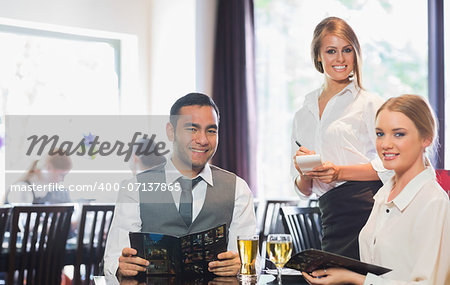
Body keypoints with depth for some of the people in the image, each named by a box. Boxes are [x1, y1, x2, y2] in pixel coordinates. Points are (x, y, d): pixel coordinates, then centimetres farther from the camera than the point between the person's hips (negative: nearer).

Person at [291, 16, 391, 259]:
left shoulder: (370, 104, 5)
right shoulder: (303, 115, 19)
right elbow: (303, 190, 21)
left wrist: (339, 172, -13)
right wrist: (305, 174, -2)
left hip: (367, 209, -4)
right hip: (332, 221, 4)